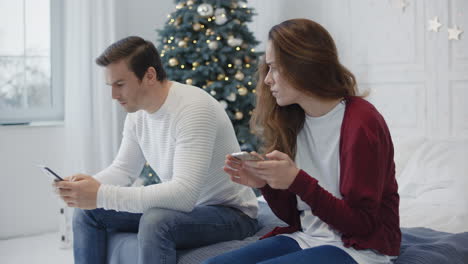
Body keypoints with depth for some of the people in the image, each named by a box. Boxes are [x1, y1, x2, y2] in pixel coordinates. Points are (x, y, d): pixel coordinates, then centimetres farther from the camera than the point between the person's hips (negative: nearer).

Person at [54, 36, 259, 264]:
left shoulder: (193, 108, -28)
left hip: (230, 212, -8)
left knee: (156, 221, -36)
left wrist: (102, 195, -37)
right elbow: (124, 169, 9)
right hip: (181, 205, 8)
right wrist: (89, 184, -14)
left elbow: (185, 194, -37)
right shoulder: (137, 112, -1)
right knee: (87, 211, 0)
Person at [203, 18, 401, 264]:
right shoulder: (292, 120, 5)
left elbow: (362, 224, -16)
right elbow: (294, 216, 10)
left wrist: (297, 181, -24)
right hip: (307, 239, 6)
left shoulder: (361, 123, -16)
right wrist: (264, 183, -10)